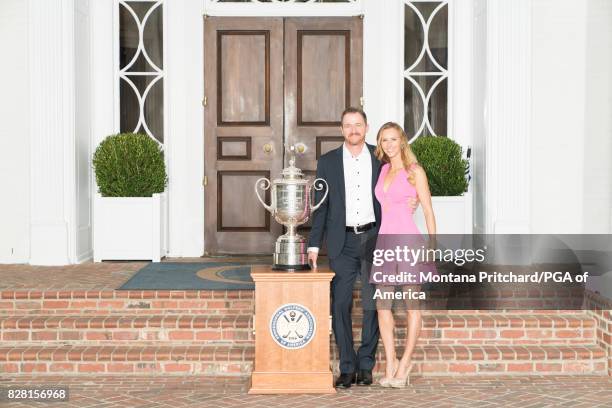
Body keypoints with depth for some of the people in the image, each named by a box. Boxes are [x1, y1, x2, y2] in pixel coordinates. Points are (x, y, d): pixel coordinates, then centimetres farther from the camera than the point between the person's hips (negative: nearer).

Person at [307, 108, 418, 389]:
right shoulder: (327, 162, 6)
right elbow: (321, 206, 6)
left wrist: (411, 199, -5)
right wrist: (314, 245, 1)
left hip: (373, 239, 0)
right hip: (342, 242, 0)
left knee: (373, 303, 3)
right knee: (340, 305, -3)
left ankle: (366, 364, 14)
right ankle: (347, 367, 6)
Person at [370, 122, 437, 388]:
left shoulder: (414, 171, -1)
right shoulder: (382, 170, 13)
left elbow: (428, 210, -2)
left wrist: (433, 246, -7)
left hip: (408, 239, -5)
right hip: (384, 239, 5)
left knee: (412, 304, 2)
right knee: (382, 304, 2)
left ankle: (405, 363, 12)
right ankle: (390, 364, 11)